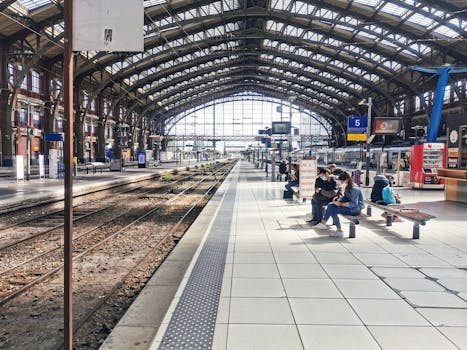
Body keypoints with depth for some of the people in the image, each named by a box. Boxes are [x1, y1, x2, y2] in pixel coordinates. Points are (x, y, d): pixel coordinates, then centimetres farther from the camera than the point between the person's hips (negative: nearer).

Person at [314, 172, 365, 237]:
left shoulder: (354, 189, -22)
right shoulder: (347, 187, 7)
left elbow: (354, 204, -27)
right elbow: (345, 197, 18)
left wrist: (341, 204, -25)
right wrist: (337, 200, -1)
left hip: (356, 208, -9)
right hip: (350, 205, 9)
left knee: (333, 211, -22)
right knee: (330, 205, -6)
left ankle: (339, 231, -12)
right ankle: (323, 223, -11)